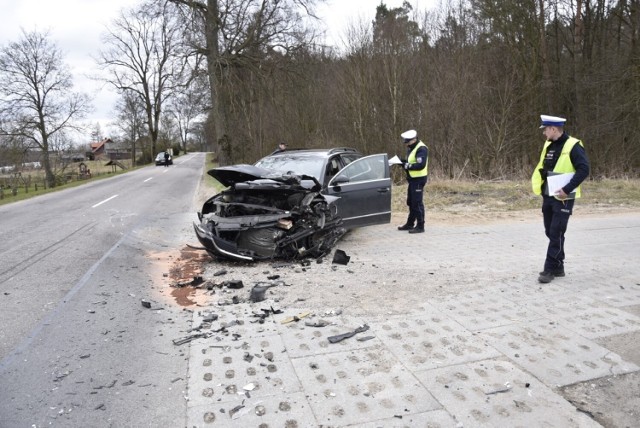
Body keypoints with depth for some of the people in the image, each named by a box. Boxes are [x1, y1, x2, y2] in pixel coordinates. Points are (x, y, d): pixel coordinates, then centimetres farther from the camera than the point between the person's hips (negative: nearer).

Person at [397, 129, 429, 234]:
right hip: (412, 179, 10)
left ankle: (420, 226, 2)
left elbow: (421, 165, -26)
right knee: (410, 202, 17)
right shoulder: (411, 148, 14)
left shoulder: (421, 149, -17)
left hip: (419, 179, -10)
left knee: (417, 203, -5)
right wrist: (403, 162, 3)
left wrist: (407, 166, -21)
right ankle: (410, 224, 29)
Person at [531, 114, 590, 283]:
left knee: (556, 234, -6)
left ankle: (550, 269, 1)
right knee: (550, 233, 12)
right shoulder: (548, 145, 10)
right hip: (547, 196, 8)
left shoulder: (573, 146, -13)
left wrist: (567, 189, -23)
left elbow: (583, 170, -18)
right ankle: (558, 267, 23)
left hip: (563, 198, -8)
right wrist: (539, 184, 9)